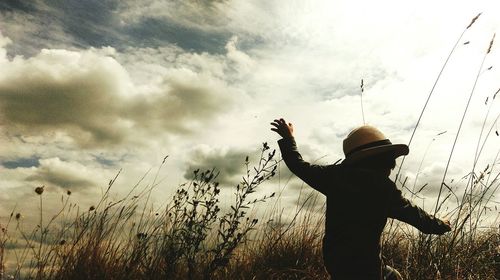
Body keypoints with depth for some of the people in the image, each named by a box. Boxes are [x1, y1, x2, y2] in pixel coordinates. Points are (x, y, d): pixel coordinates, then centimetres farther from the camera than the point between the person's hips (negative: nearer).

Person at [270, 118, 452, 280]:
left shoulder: (335, 176, -1)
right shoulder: (384, 187, -13)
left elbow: (300, 166, 9)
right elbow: (413, 214, 1)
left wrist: (288, 138, 22)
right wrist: (440, 225, 20)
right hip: (363, 263, -7)